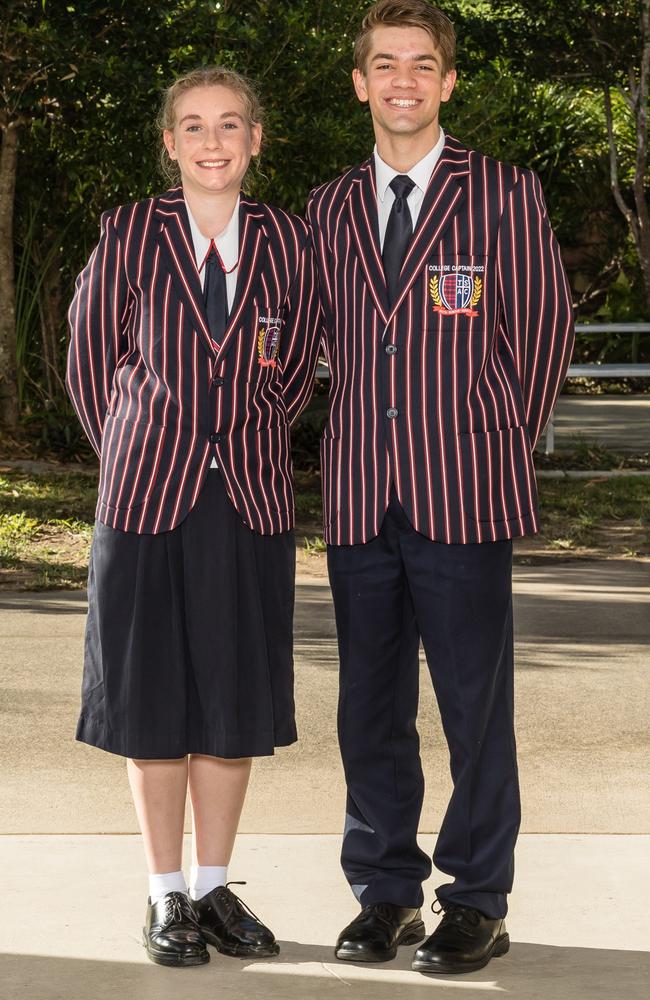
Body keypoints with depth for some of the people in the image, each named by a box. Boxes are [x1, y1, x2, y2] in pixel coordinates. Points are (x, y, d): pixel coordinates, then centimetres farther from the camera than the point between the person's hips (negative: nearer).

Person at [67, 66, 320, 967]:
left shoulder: (287, 243, 3)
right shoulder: (130, 236, -2)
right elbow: (91, 362, 7)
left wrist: (241, 448, 10)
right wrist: (138, 457, 10)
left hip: (250, 503, 2)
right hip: (148, 497, -1)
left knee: (236, 699, 6)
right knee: (152, 699, 4)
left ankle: (214, 887, 19)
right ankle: (168, 897, 15)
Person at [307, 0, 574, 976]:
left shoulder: (503, 194, 2)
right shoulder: (330, 208, 14)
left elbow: (545, 327, 3)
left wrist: (499, 447, 4)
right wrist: (370, 436, 9)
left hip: (463, 496, -4)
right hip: (360, 496, 4)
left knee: (476, 707, 0)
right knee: (370, 707, 8)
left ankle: (478, 903, 9)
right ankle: (386, 894, 18)